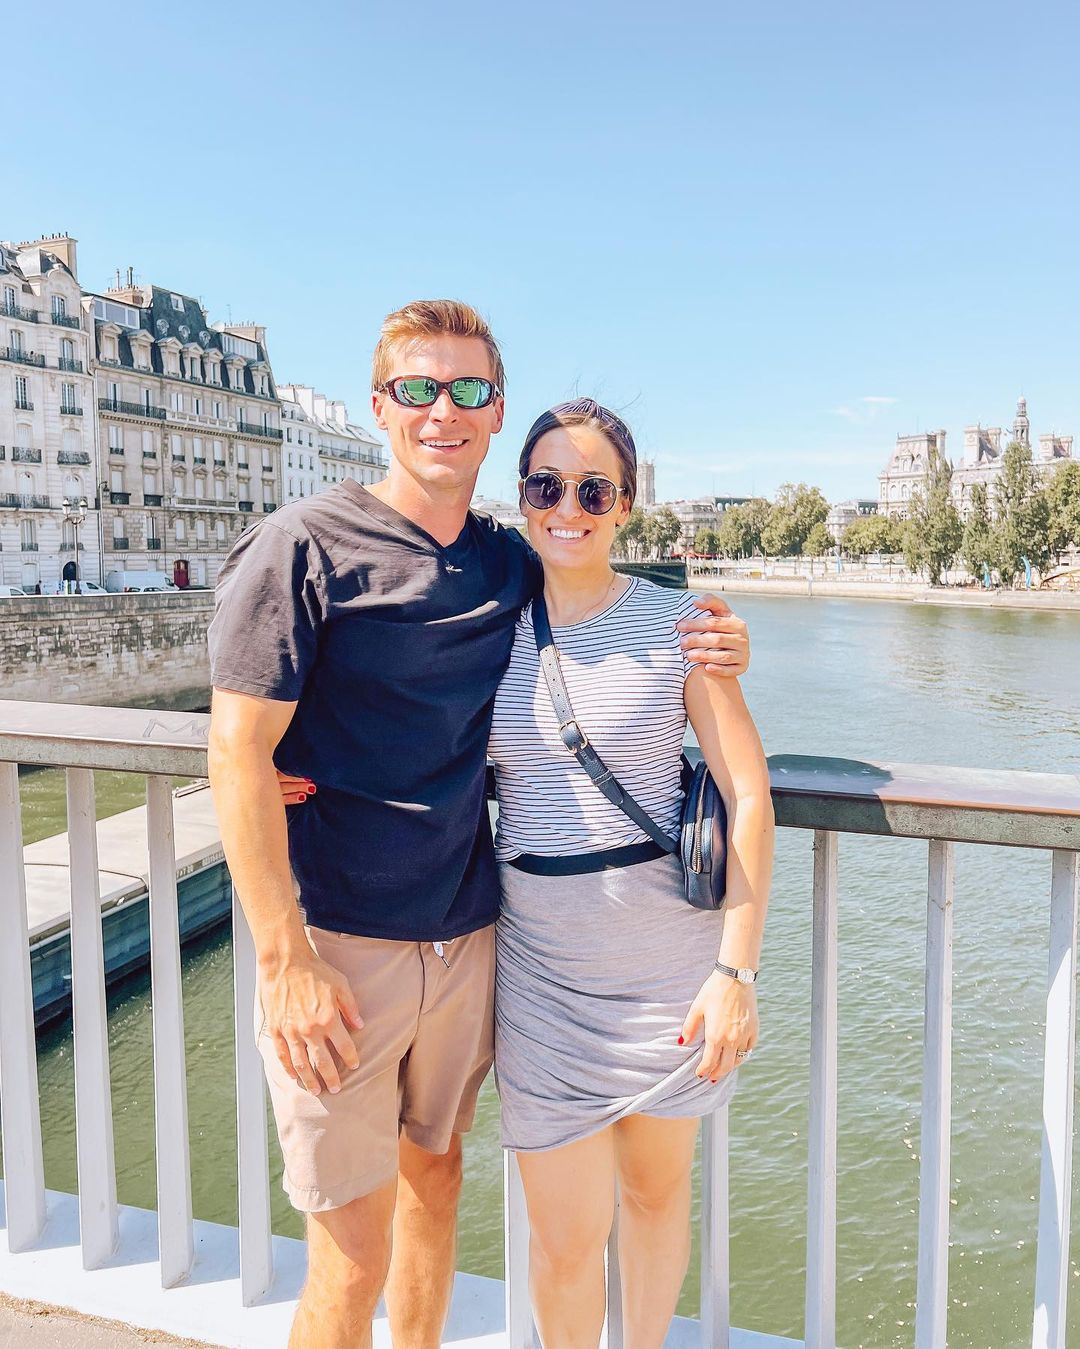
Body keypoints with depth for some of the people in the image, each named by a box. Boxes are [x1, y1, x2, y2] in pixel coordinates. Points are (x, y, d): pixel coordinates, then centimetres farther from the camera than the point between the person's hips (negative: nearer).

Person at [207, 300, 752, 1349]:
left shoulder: (517, 565, 5)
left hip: (468, 936, 5)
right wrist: (286, 964, -15)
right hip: (338, 943, -4)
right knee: (353, 1255, 4)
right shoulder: (304, 546, -9)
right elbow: (238, 756, -12)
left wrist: (709, 657, -4)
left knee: (435, 1170, 22)